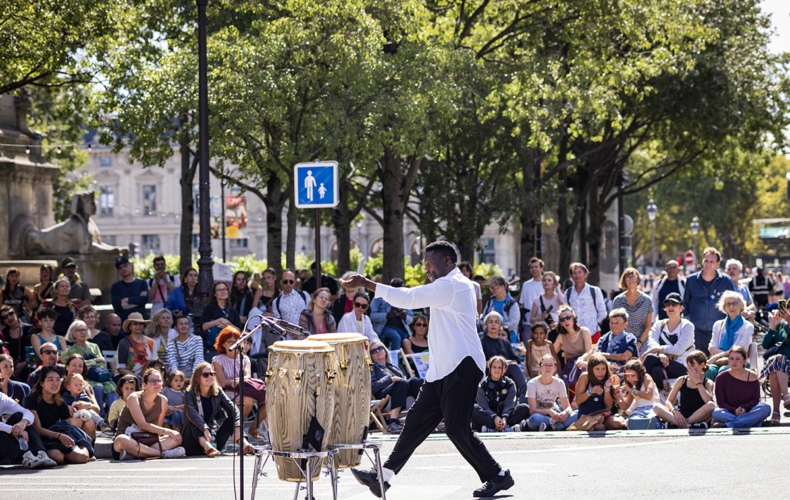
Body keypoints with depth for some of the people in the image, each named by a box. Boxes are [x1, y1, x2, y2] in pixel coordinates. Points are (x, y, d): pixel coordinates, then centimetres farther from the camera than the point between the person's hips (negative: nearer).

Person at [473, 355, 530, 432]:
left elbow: (509, 404, -8)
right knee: (473, 408, -30)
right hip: (488, 416, -1)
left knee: (525, 409, -22)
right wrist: (495, 417, -30)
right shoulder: (483, 385, 1)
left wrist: (504, 418, -30)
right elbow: (483, 406, -10)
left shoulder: (510, 384, 5)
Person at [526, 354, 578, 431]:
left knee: (577, 414, -24)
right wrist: (549, 411, -34)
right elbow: (532, 410, -17)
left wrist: (566, 412, -27)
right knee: (534, 418, -42)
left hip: (554, 414, 4)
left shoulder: (559, 383, 0)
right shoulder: (532, 383, -9)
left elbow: (568, 407, -2)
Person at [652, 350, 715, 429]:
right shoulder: (682, 380, 13)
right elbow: (669, 401, 6)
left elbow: (708, 401, -13)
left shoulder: (708, 383, 8)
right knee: (656, 407, -23)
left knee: (711, 405, -34)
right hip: (681, 416, 2)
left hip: (698, 417, -2)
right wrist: (675, 411, -16)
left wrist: (698, 381, -6)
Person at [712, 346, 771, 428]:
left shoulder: (752, 376, 1)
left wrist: (745, 408, -19)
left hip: (748, 412, 1)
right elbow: (721, 402, -1)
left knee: (766, 408, -29)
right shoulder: (721, 378, 0)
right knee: (716, 413, -33)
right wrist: (734, 410, -19)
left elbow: (755, 399, 1)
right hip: (729, 414, -1)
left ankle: (727, 424, -37)